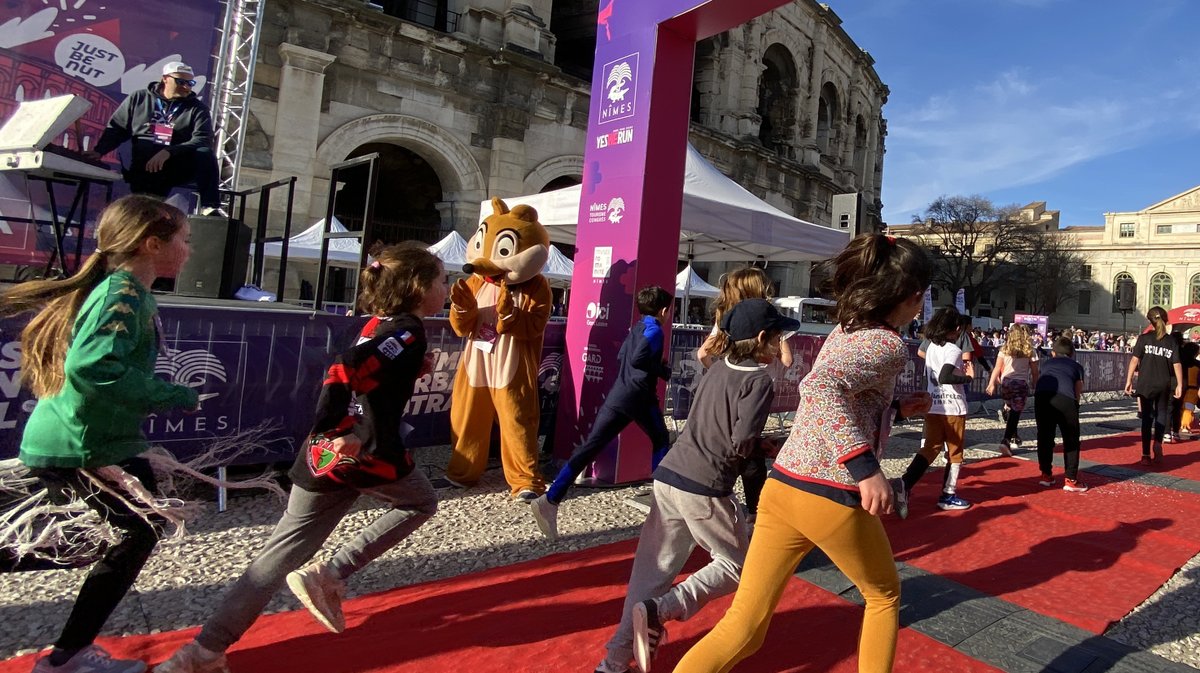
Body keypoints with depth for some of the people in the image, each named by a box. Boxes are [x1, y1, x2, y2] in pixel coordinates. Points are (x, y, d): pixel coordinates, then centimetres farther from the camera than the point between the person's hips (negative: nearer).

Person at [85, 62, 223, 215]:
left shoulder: (197, 108, 6)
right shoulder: (139, 98, 12)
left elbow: (203, 141, -10)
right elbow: (116, 129, 17)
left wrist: (168, 152, -23)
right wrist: (99, 151, 0)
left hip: (181, 167, -1)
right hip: (144, 168, 1)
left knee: (205, 154, -31)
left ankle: (210, 207, -35)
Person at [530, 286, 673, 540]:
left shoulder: (637, 327, 21)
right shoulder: (655, 331, -5)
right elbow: (638, 359, -18)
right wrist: (665, 371, -6)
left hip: (617, 396, 7)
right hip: (640, 398, -7)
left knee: (590, 447, -3)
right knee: (661, 441, 19)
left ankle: (550, 500, -12)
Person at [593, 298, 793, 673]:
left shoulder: (718, 367, 12)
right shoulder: (759, 381, -8)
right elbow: (742, 441, -17)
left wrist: (758, 446, 17)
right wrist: (761, 449, 5)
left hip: (668, 476, 7)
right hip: (704, 489, -7)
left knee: (653, 570, 14)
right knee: (737, 565, 14)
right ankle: (659, 609, -6)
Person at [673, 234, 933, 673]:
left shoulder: (843, 332, 17)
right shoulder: (890, 345, -7)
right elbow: (819, 388, -27)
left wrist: (898, 408, 36)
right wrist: (865, 466, -31)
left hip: (782, 487, 7)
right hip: (832, 498, -7)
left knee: (743, 627, 8)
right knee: (884, 595, 25)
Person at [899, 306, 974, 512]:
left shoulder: (931, 348, 10)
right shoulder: (953, 350, -14)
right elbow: (944, 377, -27)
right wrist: (968, 377, -15)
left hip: (933, 407, 7)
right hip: (952, 409, -6)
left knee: (930, 449, 9)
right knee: (955, 452, 8)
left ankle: (905, 483, -4)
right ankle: (948, 496, 13)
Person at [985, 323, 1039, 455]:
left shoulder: (1005, 349, 3)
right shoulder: (1030, 351, 1)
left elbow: (997, 368, -2)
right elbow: (1034, 372, 1)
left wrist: (991, 383, -1)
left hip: (1006, 382, 2)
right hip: (1021, 383, -2)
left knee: (1010, 408, 23)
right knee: (1015, 413, -4)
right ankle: (1006, 441, -13)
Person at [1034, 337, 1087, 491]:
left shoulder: (1047, 363, 35)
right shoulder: (1077, 366, 30)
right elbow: (1077, 393, 25)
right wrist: (1073, 408, 41)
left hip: (1042, 397, 2)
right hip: (1065, 399, -2)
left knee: (1044, 437, 20)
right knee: (1071, 440, 15)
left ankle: (1046, 475, 31)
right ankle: (1071, 480, 19)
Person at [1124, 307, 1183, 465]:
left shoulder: (1144, 338, -4)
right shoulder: (1171, 341, 1)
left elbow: (1135, 360, -10)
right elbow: (1177, 364, -3)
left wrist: (1129, 380, -7)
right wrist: (1179, 385, 2)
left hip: (1146, 384, -1)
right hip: (1165, 385, 1)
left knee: (1147, 417, 6)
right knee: (1162, 413, 20)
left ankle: (1146, 454, 7)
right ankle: (1157, 442, -3)